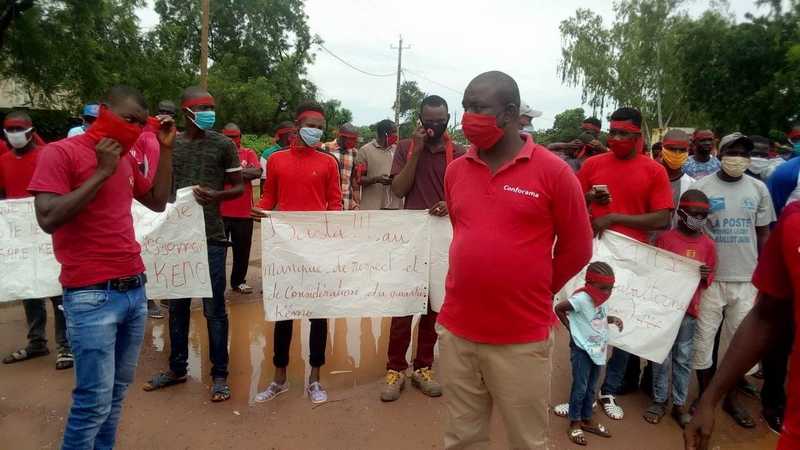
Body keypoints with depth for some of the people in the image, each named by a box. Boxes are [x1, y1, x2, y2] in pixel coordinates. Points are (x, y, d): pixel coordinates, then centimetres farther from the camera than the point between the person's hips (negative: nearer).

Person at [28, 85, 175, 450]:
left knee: (117, 390, 14)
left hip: (135, 288, 7)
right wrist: (101, 173, -16)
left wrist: (165, 148, 11)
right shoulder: (60, 152, -7)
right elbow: (48, 219, -17)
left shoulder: (125, 158, 13)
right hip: (92, 296, -7)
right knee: (95, 399, -3)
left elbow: (158, 202, 18)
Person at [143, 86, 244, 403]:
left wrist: (217, 195, -18)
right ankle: (177, 368, 29)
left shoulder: (223, 145, 0)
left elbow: (239, 188, 1)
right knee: (177, 305, 14)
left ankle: (219, 374, 13)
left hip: (211, 237, -3)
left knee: (214, 308, 1)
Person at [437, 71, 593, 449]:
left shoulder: (553, 171, -8)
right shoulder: (455, 170, 5)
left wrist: (534, 293, 5)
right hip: (456, 331, 4)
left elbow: (576, 249, -1)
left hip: (522, 338, -3)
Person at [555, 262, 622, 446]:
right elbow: (559, 308, -21)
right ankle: (575, 423, 15)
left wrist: (613, 319, -1)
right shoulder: (582, 298, -23)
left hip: (597, 349, 8)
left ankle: (587, 420, 31)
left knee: (591, 388, 17)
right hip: (582, 349, -8)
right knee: (580, 387, 1)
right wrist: (571, 328, -14)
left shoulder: (600, 300, 3)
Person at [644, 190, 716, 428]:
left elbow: (709, 279, 8)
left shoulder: (708, 244, 4)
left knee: (683, 357, 10)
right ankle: (659, 400, 19)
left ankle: (679, 403, 21)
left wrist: (705, 276, -11)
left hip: (690, 308, 2)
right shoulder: (665, 238, -4)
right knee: (663, 356, 6)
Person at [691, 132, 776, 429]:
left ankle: (731, 398, 27)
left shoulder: (758, 189, 5)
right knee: (703, 337, 3)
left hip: (747, 279, 3)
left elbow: (763, 233, 11)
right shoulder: (702, 187, -4)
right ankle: (705, 395, 21)